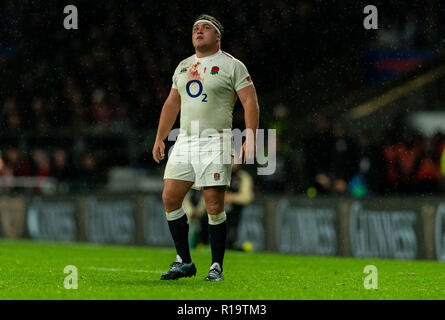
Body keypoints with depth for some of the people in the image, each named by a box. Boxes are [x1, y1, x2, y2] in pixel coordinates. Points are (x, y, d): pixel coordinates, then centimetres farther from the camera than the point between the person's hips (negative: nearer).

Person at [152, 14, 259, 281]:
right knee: (170, 198, -2)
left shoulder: (231, 66, -2)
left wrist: (251, 140, -15)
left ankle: (217, 267, 1)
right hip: (185, 141, 6)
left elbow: (251, 102, -6)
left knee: (214, 206, -8)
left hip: (216, 142, -6)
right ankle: (184, 262, 9)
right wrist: (159, 138, 20)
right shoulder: (184, 66, 18)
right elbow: (172, 104, 25)